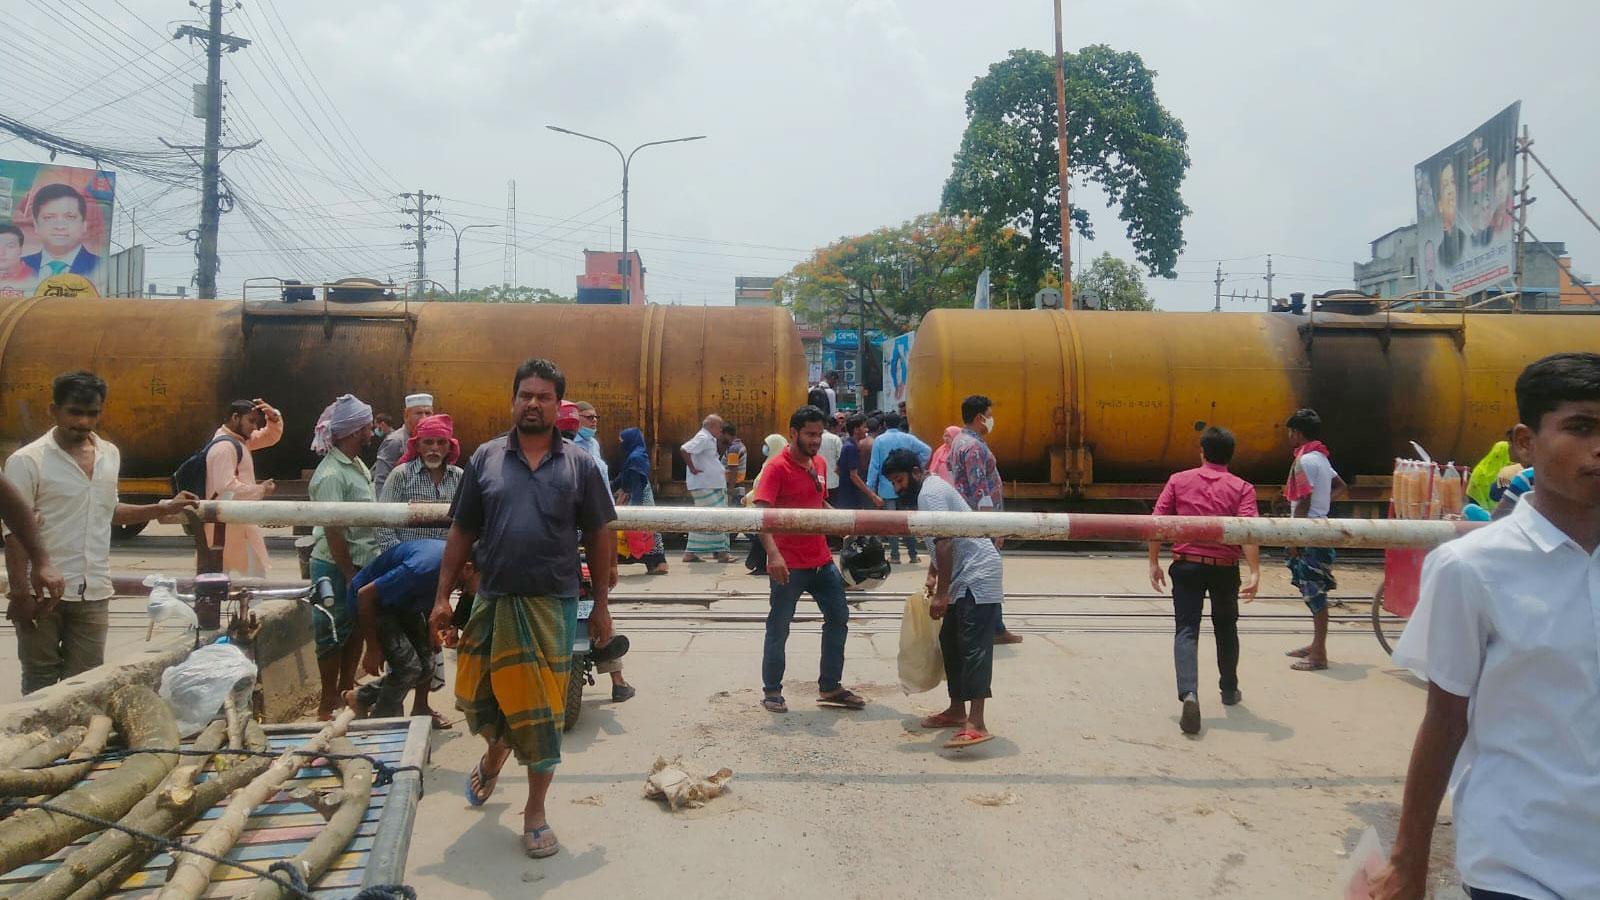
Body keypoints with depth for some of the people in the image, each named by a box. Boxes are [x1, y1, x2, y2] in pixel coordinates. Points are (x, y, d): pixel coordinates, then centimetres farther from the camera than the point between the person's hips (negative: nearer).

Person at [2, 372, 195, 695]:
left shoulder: (110, 455, 10)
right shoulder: (27, 461, -7)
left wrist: (163, 509, 16)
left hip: (94, 595, 4)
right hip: (43, 594, -4)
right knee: (40, 685, 7)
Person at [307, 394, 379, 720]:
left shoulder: (357, 465, 8)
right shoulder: (331, 474, -20)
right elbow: (333, 530, -22)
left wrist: (367, 568, 14)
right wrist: (350, 576, -19)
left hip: (362, 562, 8)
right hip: (337, 567, -8)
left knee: (355, 630, 17)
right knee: (334, 634, 4)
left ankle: (346, 689, 32)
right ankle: (328, 704, 17)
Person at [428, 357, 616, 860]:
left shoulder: (580, 466, 1)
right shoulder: (486, 458, 3)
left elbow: (598, 539, 5)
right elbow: (462, 533, 6)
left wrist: (601, 605, 3)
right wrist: (443, 597, 1)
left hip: (552, 606, -1)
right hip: (492, 601, 2)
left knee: (543, 711, 5)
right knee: (478, 698, 13)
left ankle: (535, 812, 23)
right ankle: (494, 756, 48)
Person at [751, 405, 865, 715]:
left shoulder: (819, 464, 9)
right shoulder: (777, 467, -14)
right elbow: (761, 512, -23)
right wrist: (773, 554, -34)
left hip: (821, 559, 8)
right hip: (790, 565, -7)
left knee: (838, 617, 11)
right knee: (778, 628, 4)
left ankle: (830, 687, 23)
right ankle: (772, 691, 19)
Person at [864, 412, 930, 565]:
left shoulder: (879, 440, -4)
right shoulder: (908, 438, 1)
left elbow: (874, 465, -6)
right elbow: (926, 450, -10)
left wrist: (871, 488, -3)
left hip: (887, 488, -2)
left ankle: (895, 556, 2)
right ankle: (913, 554, 13)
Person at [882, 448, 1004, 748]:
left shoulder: (930, 493, -15)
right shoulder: (930, 490, 19)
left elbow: (945, 543, -23)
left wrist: (941, 593, -22)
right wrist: (932, 576, 26)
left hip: (976, 578, -11)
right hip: (964, 579, 11)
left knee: (974, 648, -16)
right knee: (951, 643, 15)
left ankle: (976, 725, -20)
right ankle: (957, 710, 24)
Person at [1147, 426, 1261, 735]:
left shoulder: (1179, 481, 2)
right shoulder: (1241, 487, 0)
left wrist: (1154, 563, 4)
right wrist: (1255, 573, -19)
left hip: (1186, 566, -1)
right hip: (1225, 568, 1)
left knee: (1186, 630, -3)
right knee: (1226, 628, 21)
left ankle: (1189, 693, -24)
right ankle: (1229, 690, 37)